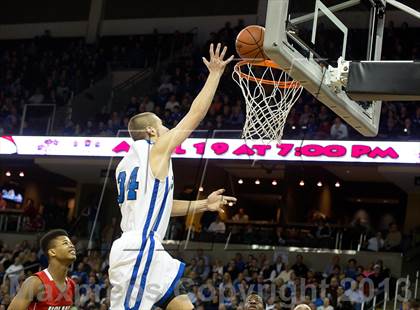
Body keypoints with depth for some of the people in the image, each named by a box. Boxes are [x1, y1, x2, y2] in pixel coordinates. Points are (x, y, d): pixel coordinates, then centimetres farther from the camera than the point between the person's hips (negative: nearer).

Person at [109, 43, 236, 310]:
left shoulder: (126, 163, 21)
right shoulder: (156, 149, -3)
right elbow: (196, 114, -2)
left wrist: (204, 205, 26)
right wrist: (215, 73, 8)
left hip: (148, 251, 10)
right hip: (139, 250, -10)